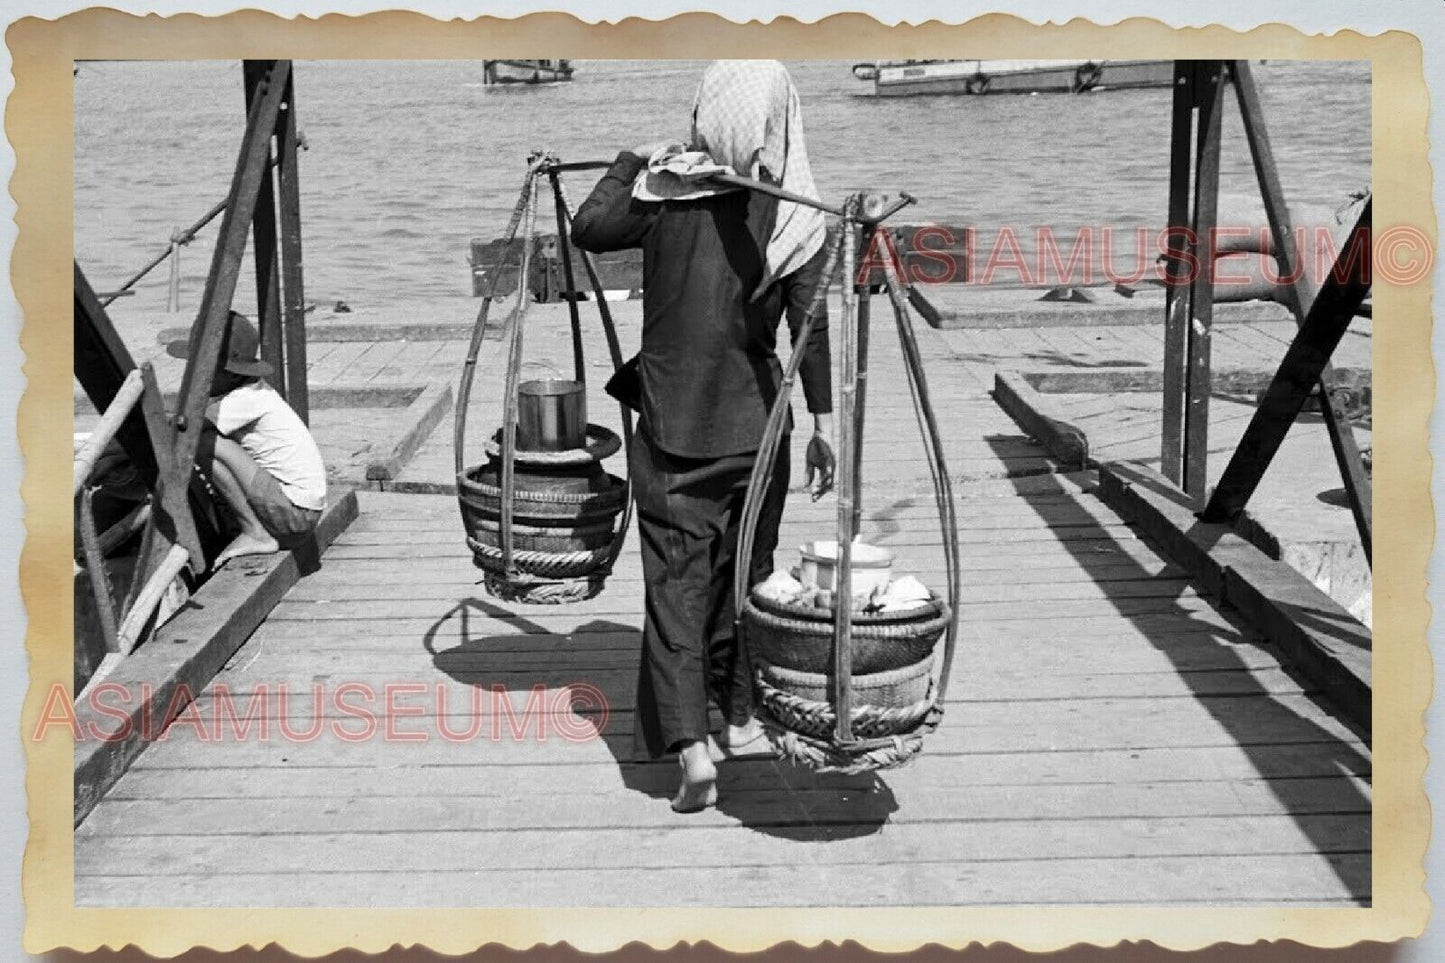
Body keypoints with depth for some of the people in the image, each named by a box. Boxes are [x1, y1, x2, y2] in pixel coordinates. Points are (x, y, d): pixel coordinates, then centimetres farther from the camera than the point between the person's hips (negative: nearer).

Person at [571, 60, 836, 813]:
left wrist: (631, 163, 21)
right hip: (755, 423, 2)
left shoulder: (664, 193, -7)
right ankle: (743, 719, 29)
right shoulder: (795, 214, -6)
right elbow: (812, 325, -8)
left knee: (676, 579, 1)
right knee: (746, 568, 17)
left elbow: (588, 230, 8)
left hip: (672, 421, -1)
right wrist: (823, 421, -3)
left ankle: (690, 744, -10)